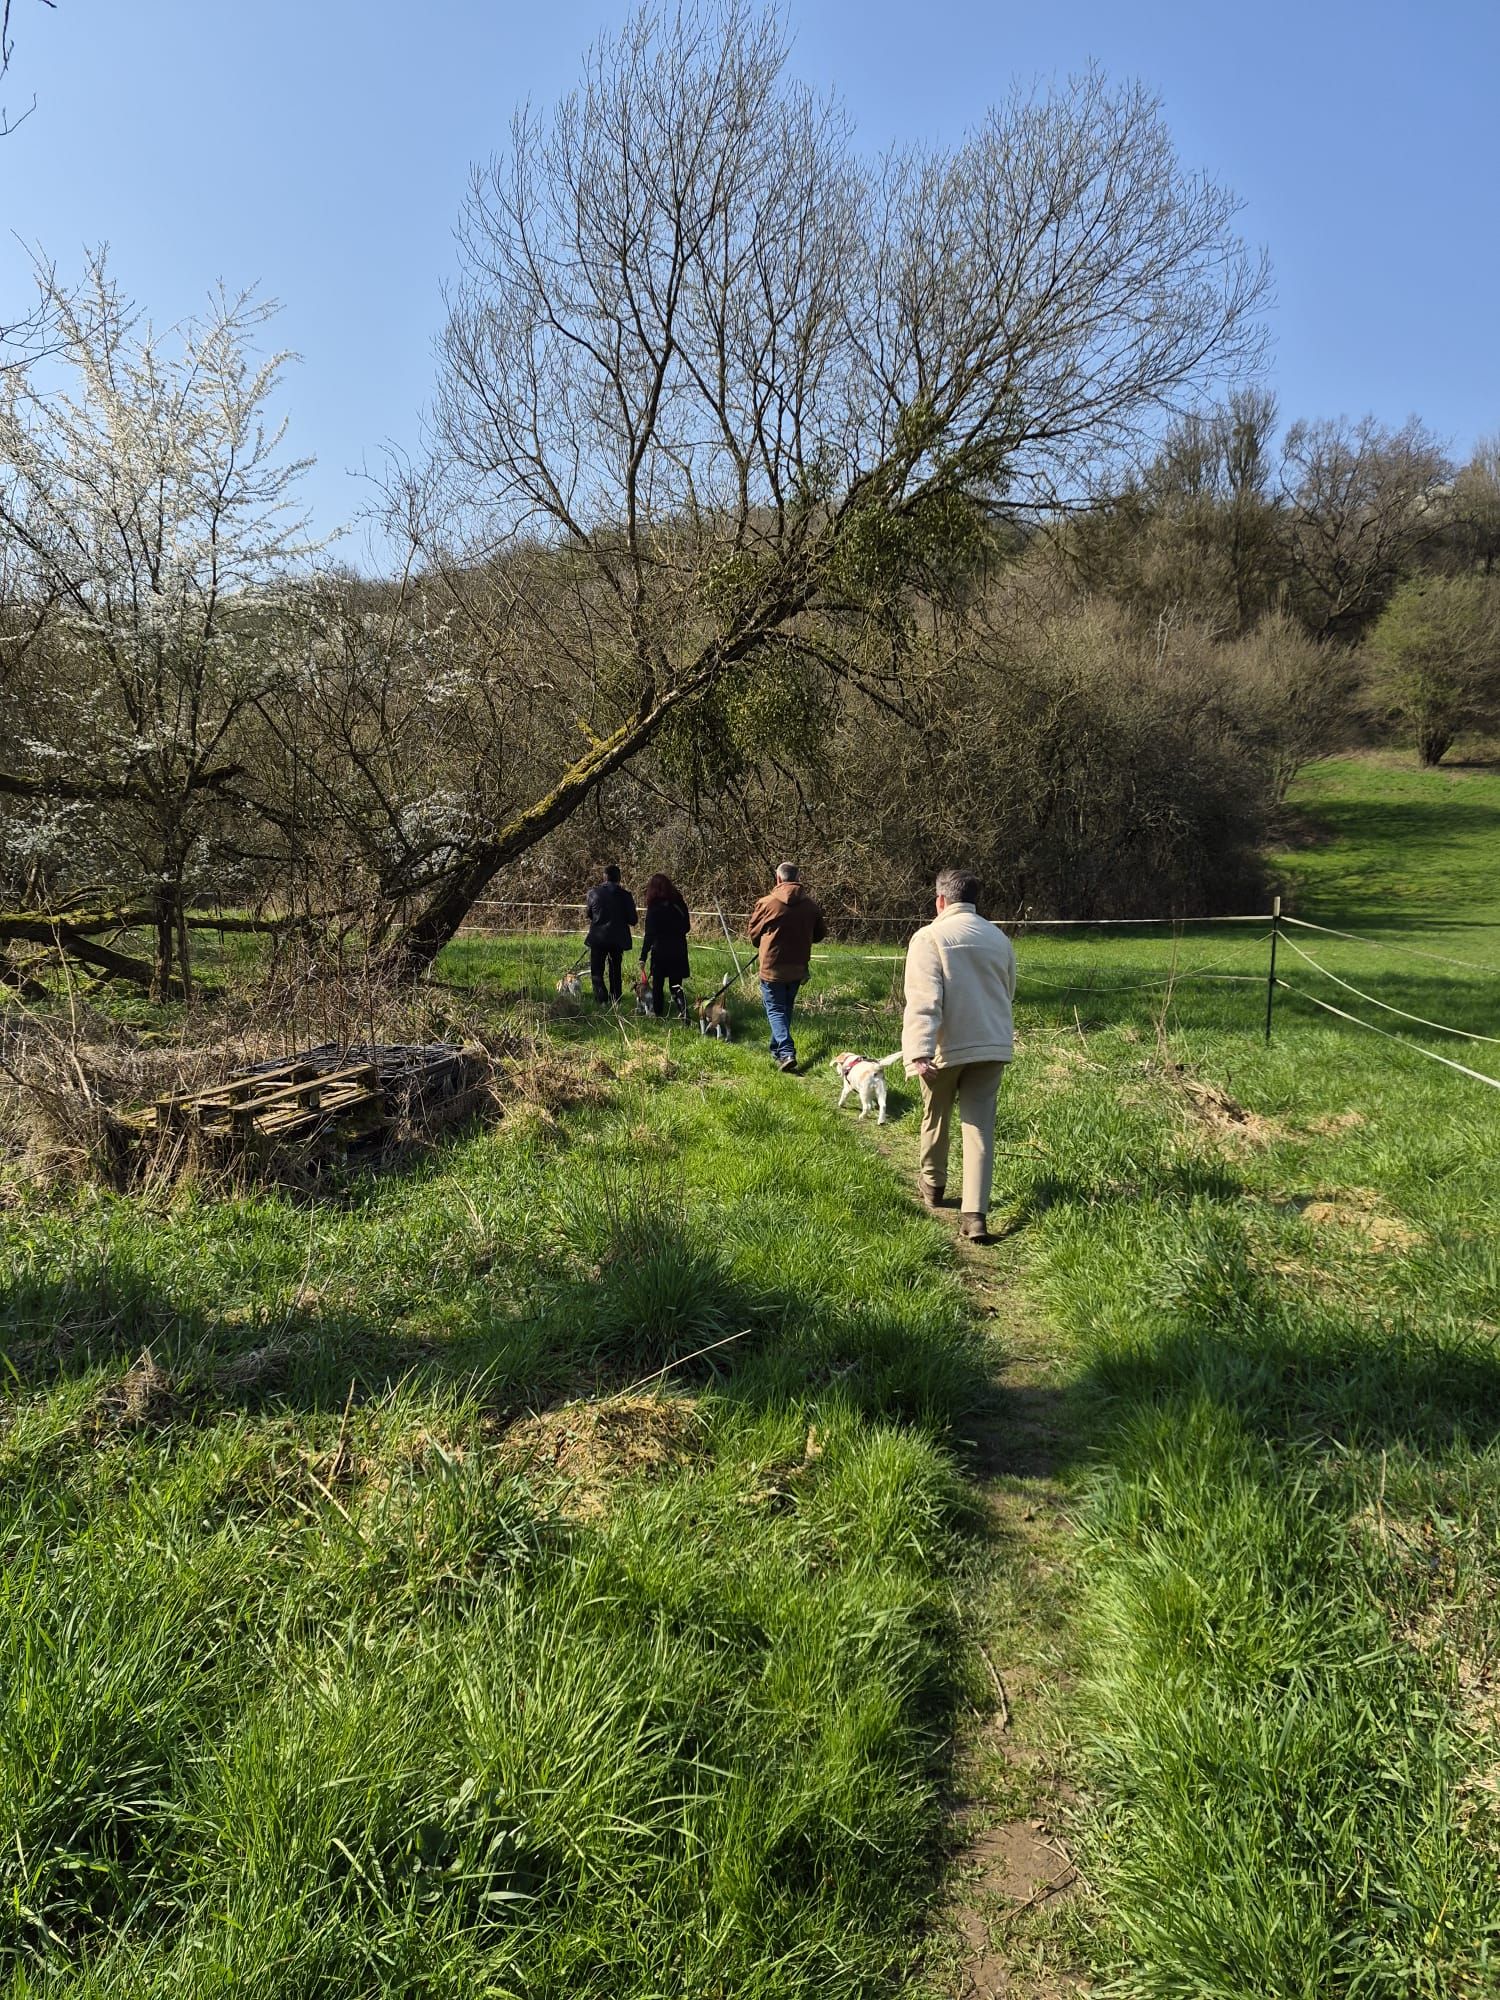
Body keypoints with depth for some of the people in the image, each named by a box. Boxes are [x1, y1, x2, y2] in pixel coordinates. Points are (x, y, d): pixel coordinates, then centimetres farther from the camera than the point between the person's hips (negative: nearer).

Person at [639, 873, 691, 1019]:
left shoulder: (654, 908, -14)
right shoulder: (680, 904, 0)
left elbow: (649, 934, -15)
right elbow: (687, 927, 10)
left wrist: (643, 956, -12)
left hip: (660, 951, -4)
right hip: (679, 951, 4)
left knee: (657, 984, 13)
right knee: (676, 984, 6)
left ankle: (657, 1014, 21)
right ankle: (683, 1008, -18)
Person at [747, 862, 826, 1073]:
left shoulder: (766, 903, -12)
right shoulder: (810, 905, -2)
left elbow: (753, 934, 0)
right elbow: (819, 935, 9)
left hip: (772, 967, -4)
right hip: (798, 968, 4)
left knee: (775, 1010, 2)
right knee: (786, 1009, 20)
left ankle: (786, 1053, -15)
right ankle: (777, 1050, 30)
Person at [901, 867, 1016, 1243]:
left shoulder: (929, 936, -9)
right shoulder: (998, 938, 8)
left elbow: (923, 999, -20)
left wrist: (919, 1053, -26)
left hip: (946, 1048, -3)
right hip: (992, 1047, 3)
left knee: (936, 1117, 20)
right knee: (981, 1127, 3)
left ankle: (933, 1186, 39)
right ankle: (975, 1215, -5)